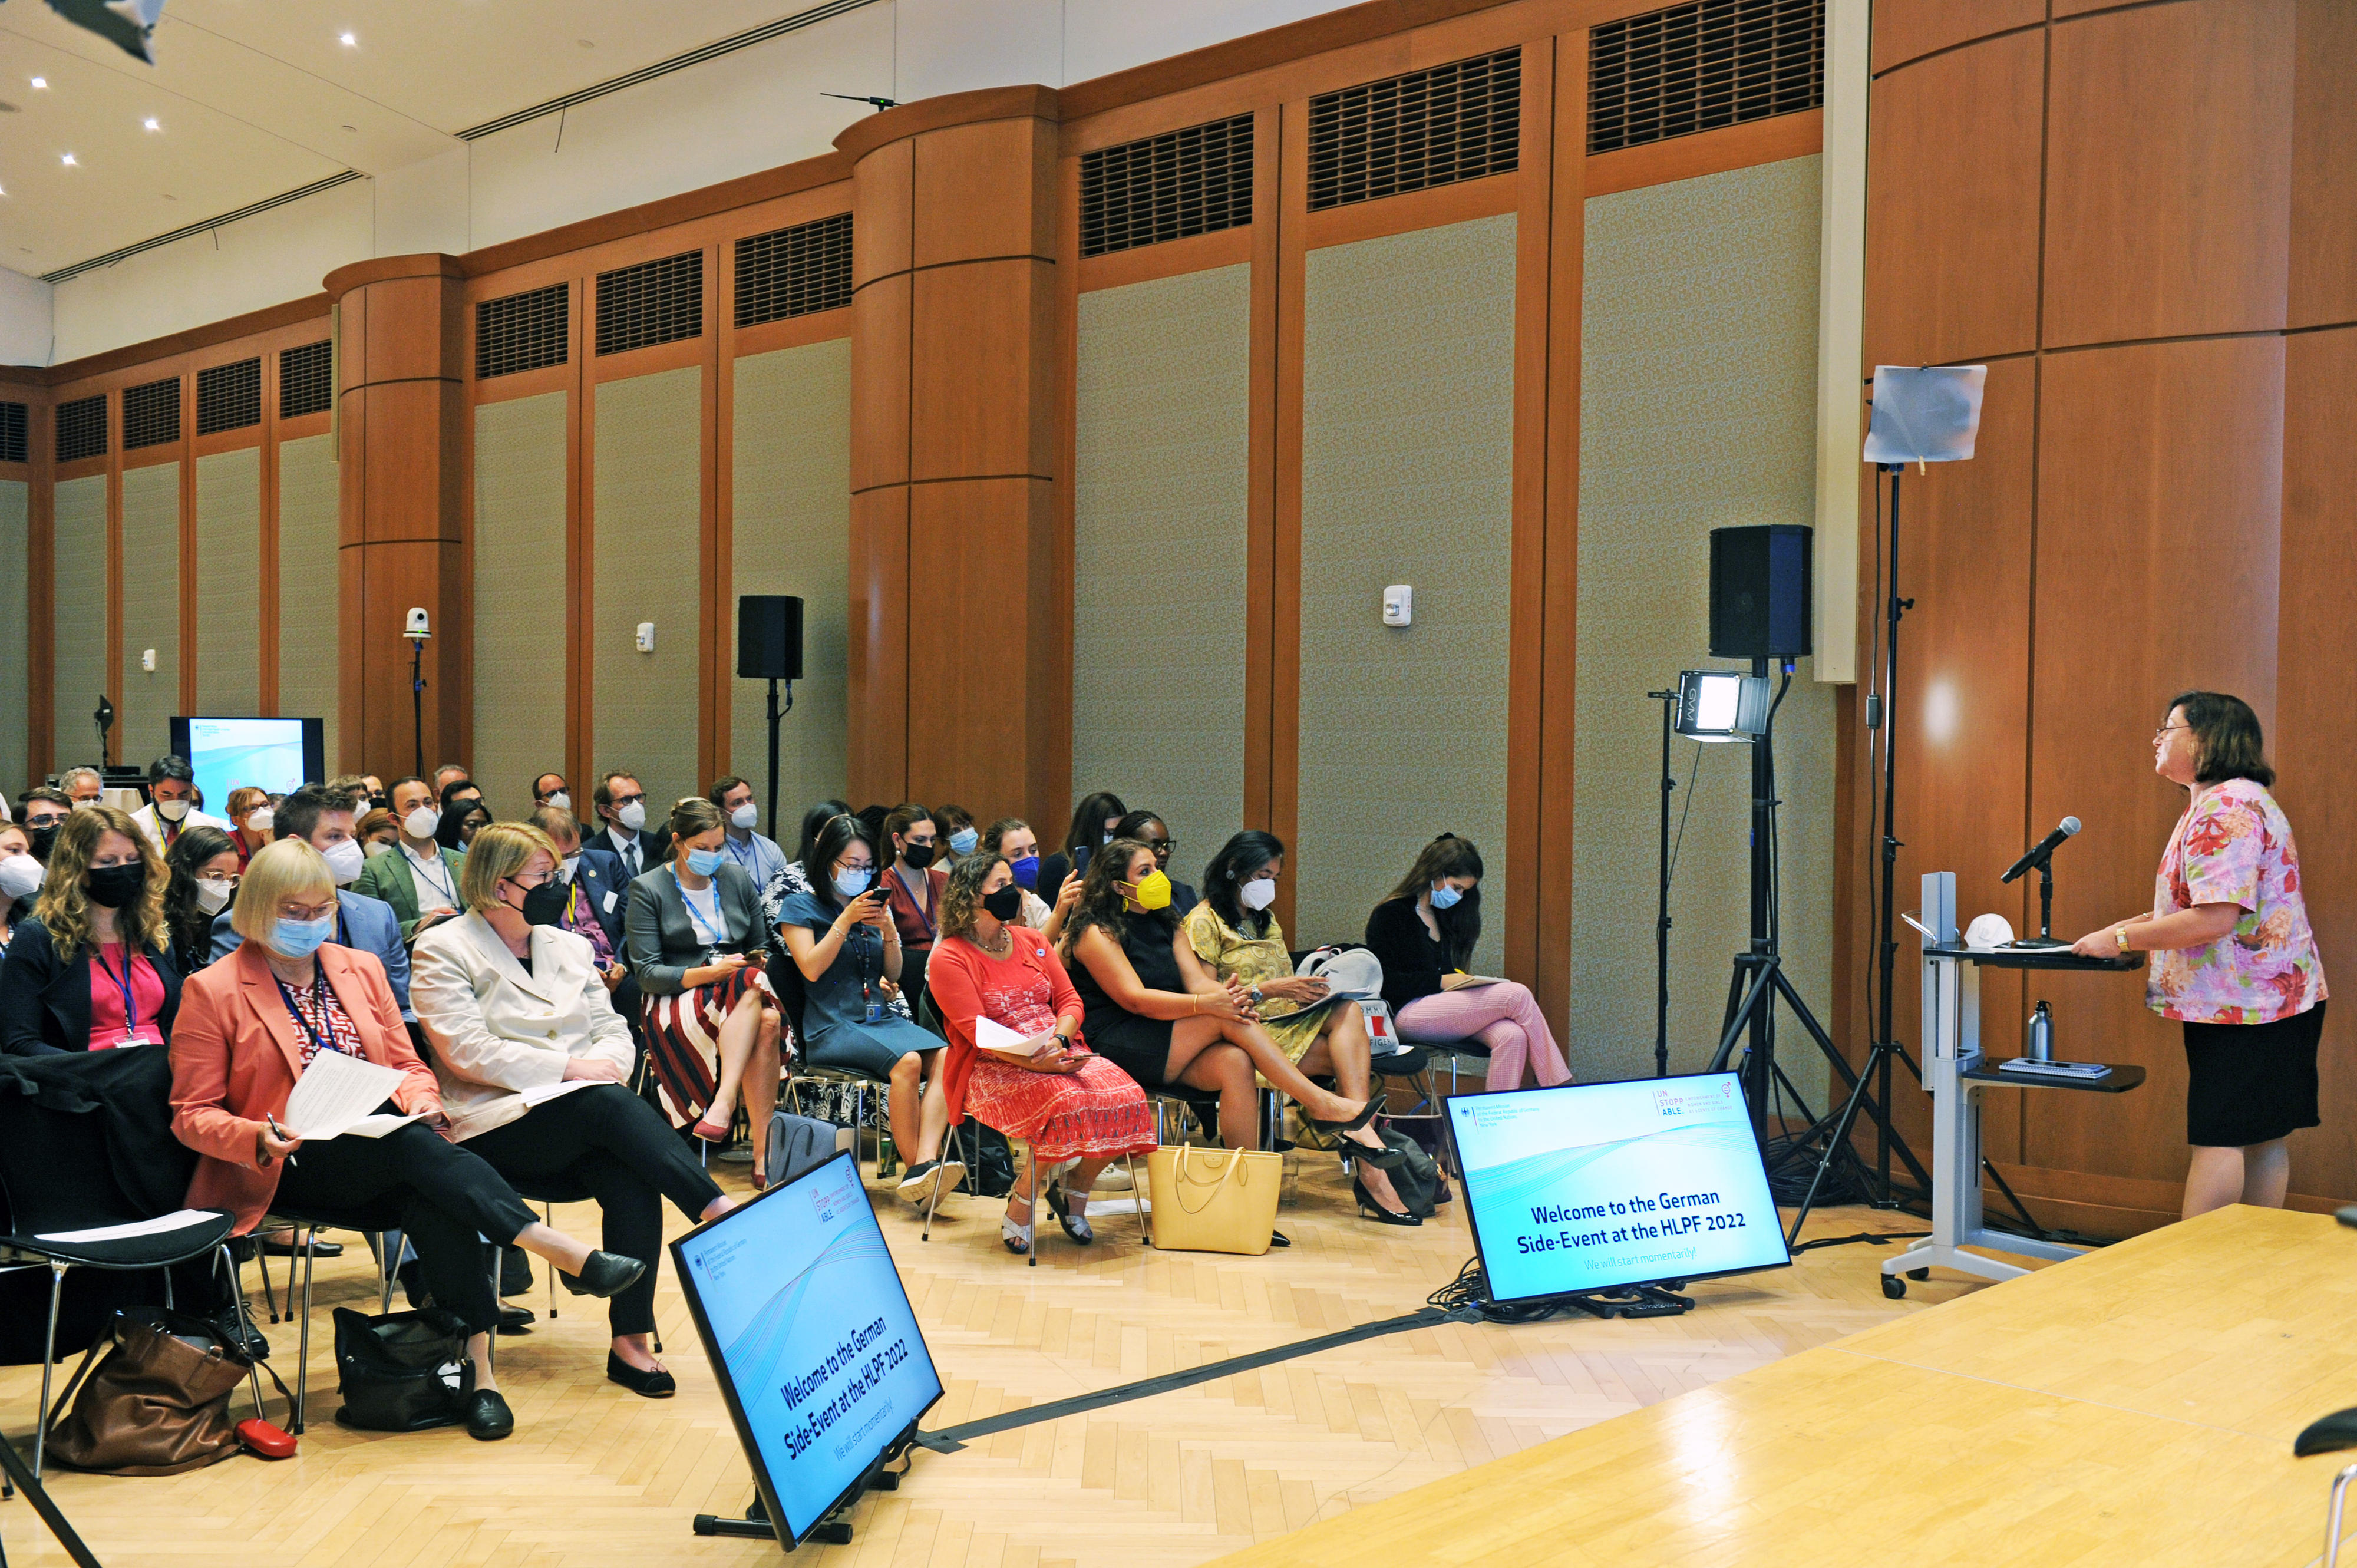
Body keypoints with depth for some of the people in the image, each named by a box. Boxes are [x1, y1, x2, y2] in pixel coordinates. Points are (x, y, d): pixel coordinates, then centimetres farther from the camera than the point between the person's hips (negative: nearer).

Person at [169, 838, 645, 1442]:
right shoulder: (213, 992, 2)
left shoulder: (361, 969, 16)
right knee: (417, 1148, -35)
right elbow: (192, 1114, 0)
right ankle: (567, 1253, -42)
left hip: (382, 1153, 4)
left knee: (429, 1193, -34)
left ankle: (477, 1361, -40)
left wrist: (420, 1099, -6)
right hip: (289, 1168, -4)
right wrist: (259, 1138, -20)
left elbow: (406, 1064, 18)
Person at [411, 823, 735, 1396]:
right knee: (611, 1105, -34)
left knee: (632, 1180, -29)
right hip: (496, 1126, -5)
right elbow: (468, 1052, -11)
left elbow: (614, 1028, 16)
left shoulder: (568, 946, 21)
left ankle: (631, 1340, -27)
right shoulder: (443, 950, 2)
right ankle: (722, 1215, -35)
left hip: (588, 1123, 5)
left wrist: (607, 1062, -9)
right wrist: (571, 1068, -15)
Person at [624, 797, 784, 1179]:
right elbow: (646, 972, -6)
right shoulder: (648, 890, 1)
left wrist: (758, 962, -5)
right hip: (675, 1002, -4)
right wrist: (708, 974, -20)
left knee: (768, 1020, -34)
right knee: (750, 982, -35)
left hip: (742, 1003, 4)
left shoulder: (736, 878, 15)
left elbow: (762, 946, 21)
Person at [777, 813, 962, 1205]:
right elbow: (811, 968, -7)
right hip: (833, 1025, -5)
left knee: (944, 1057, -27)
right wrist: (845, 920, -11)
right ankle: (915, 1170, -29)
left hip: (882, 1018, 5)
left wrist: (889, 930, 1)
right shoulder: (801, 906, 8)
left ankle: (926, 1164, -40)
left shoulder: (874, 905, 21)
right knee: (907, 1062, -34)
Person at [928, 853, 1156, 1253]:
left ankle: (1075, 1188, 2)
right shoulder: (950, 958, -3)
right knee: (1067, 1101, -34)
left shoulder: (1031, 940, 17)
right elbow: (978, 1033, -13)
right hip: (993, 1068, -6)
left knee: (1125, 1098, -22)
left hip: (1059, 1053, 6)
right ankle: (1022, 1199, -10)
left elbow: (1070, 999, 12)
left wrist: (1058, 1041, -11)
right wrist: (1036, 1063, -26)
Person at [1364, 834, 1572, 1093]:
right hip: (1408, 1012, -8)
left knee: (1512, 1036, -25)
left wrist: (1461, 980, 1)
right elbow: (1383, 982, -11)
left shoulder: (1443, 916, 22)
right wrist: (1441, 981, -15)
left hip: (1441, 1008, 8)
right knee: (1517, 995, -20)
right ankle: (1558, 1091, -11)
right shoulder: (1389, 915, -3)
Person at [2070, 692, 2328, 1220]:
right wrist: (2142, 923, 12)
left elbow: (2216, 919, -25)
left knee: (2217, 1137, -9)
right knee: (2263, 1137, 11)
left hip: (2244, 1000, -11)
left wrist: (2119, 940, -17)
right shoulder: (2234, 800, 18)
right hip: (2265, 999, 11)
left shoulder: (2226, 808, -18)